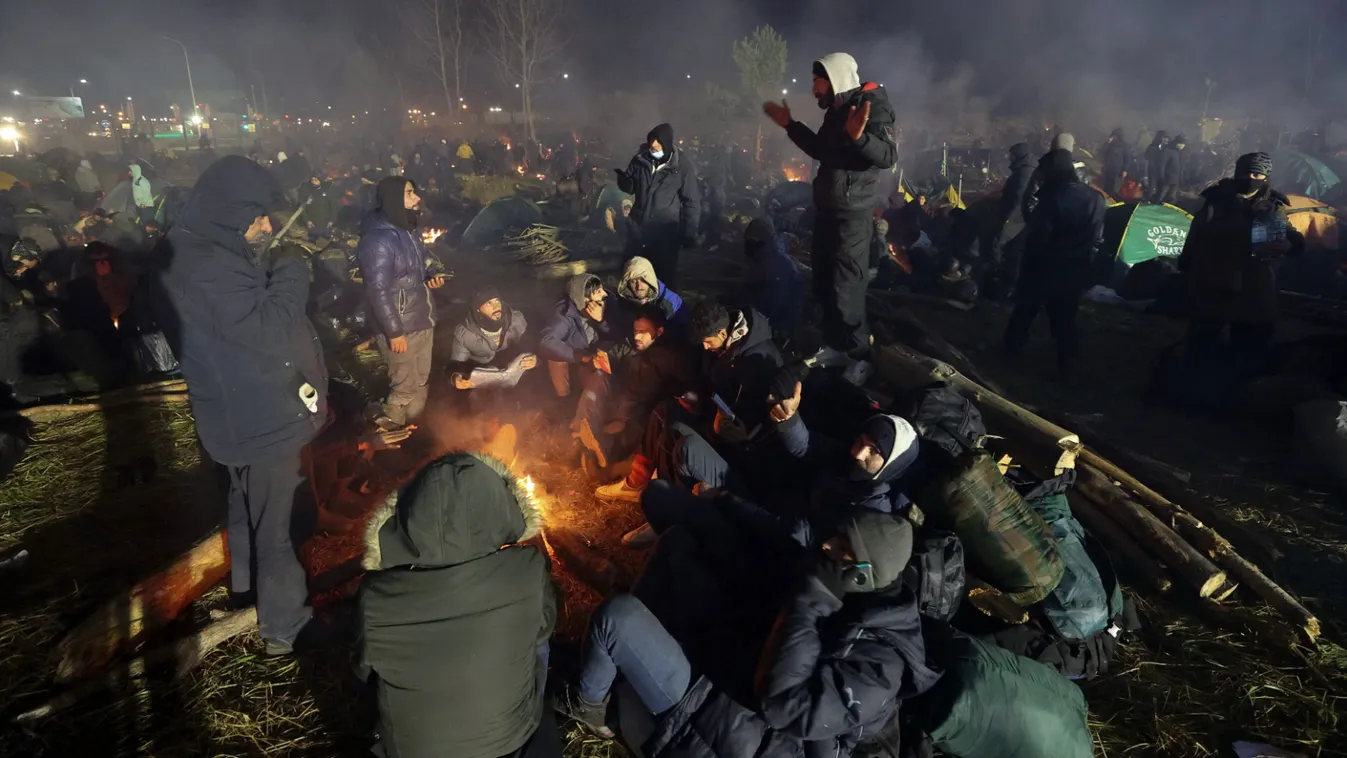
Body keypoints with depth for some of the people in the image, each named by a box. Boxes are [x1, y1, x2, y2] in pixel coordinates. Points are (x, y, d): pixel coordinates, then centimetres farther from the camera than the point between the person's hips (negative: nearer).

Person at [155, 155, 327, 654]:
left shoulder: (209, 253, 6)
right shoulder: (206, 266, -27)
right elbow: (267, 329, -30)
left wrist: (276, 274, -4)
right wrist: (292, 274, -20)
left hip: (251, 412, 11)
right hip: (260, 419, -11)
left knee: (250, 503, 29)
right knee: (272, 521, 2)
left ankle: (248, 583, 51)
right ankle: (283, 624, 16)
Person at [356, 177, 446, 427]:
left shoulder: (407, 230, 9)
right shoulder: (378, 241, -20)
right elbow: (378, 291, -22)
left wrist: (430, 281, 0)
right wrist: (394, 332, -21)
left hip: (423, 321, 9)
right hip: (401, 327, -9)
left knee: (421, 383, 18)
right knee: (404, 387, 3)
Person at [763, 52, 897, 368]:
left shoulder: (870, 104, -14)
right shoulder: (838, 108, 12)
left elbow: (888, 155, -25)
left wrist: (859, 137, -43)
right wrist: (790, 125, 25)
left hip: (852, 211, -10)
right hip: (830, 207, 10)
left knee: (845, 282, -4)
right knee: (824, 279, 17)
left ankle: (852, 349, 9)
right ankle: (837, 339, 31)